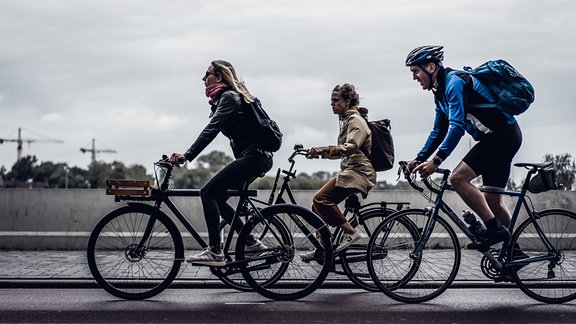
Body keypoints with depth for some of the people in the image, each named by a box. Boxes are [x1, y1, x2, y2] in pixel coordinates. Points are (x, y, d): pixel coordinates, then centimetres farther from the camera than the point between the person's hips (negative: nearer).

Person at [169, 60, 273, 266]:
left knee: (208, 192, -15)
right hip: (257, 157, 10)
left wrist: (187, 156, -26)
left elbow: (210, 131, -21)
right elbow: (211, 130, 22)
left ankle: (215, 252, -19)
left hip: (253, 156, -10)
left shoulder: (228, 97, -10)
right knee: (216, 196, 11)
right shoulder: (226, 97, 22)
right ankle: (252, 242, 14)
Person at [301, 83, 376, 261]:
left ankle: (350, 232, -16)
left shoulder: (356, 120, -8)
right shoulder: (347, 120, 23)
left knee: (321, 199, -23)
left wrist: (326, 149, -35)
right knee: (318, 204, 2)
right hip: (350, 171, 10)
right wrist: (321, 152, 12)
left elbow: (351, 147, -25)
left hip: (358, 172, -10)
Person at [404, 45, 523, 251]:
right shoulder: (440, 92, 15)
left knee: (458, 178, -19)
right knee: (492, 201, 11)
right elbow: (439, 132, 22)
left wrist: (437, 160, -30)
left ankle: (495, 229, -15)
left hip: (503, 134, -10)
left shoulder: (455, 82, -15)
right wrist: (418, 160, 14)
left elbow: (457, 126, -25)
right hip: (505, 137, 10)